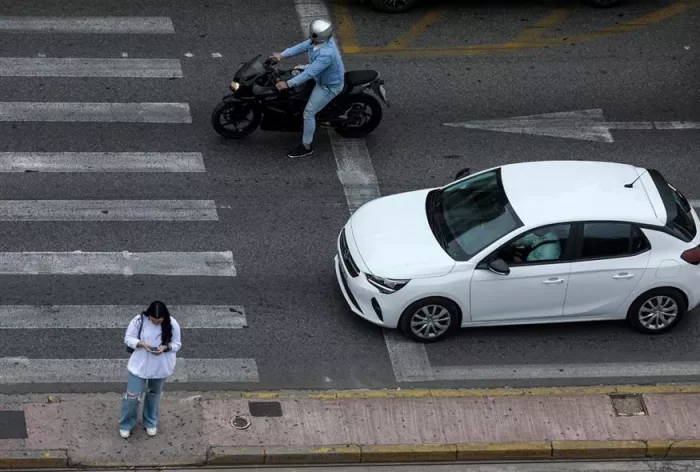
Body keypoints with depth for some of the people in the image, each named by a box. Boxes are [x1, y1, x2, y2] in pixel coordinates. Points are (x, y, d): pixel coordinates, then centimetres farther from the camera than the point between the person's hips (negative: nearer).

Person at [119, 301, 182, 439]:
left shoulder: (172, 324, -17)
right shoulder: (139, 321, -19)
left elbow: (177, 344, -6)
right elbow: (128, 338, -10)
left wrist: (165, 347, -27)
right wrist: (141, 344, -28)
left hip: (160, 367, 1)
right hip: (139, 365, -1)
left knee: (155, 394, 21)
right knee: (132, 395, 3)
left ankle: (151, 423, 42)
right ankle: (126, 424, 26)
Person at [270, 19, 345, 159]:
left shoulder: (326, 54, -42)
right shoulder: (322, 38, -15)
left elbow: (309, 73, -38)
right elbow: (303, 46, -4)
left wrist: (288, 84, -34)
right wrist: (282, 55, -9)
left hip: (329, 85, -9)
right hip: (323, 77, 9)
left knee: (308, 113, 1)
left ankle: (306, 147, 18)